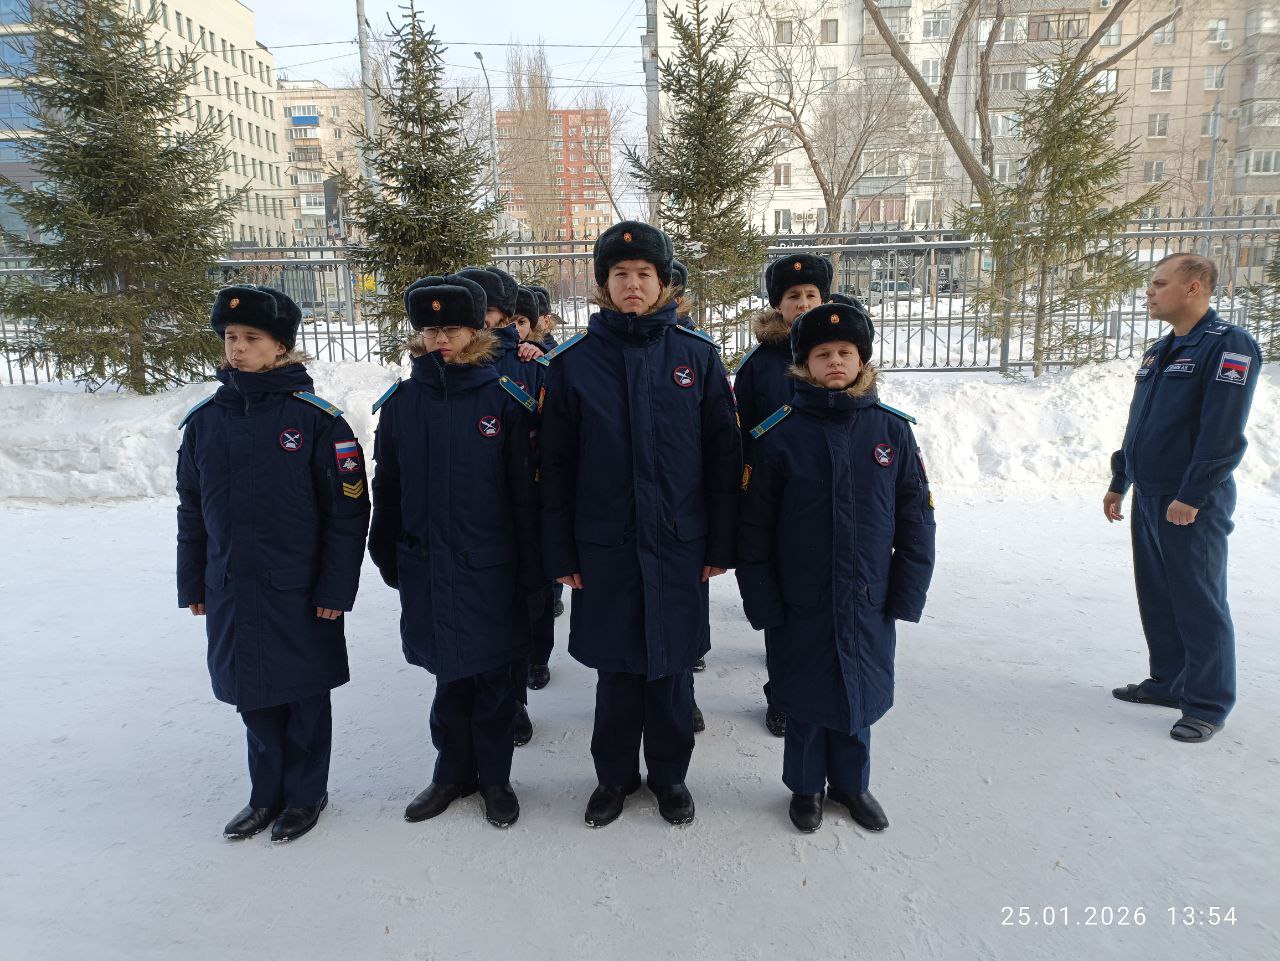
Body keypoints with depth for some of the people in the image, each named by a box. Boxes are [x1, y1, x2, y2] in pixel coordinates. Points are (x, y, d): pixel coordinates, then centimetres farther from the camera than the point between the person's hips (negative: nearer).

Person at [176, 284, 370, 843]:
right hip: (230, 592, 4)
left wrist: (336, 588, -12)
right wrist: (192, 583, 11)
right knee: (253, 698, 16)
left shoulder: (317, 419, -11)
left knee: (304, 697, 11)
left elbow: (349, 511, -11)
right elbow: (192, 511, 11)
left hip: (298, 592, -4)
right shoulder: (203, 421, 3)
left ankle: (306, 793, 31)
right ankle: (266, 793, 36)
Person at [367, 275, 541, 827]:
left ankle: (495, 777, 29)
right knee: (449, 676, 15)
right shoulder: (400, 403, 2)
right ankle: (452, 772, 34)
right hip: (426, 567, 2)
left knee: (495, 677, 10)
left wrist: (531, 566, -6)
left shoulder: (504, 400, -7)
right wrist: (387, 557, 10)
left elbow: (524, 490, -6)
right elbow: (386, 488, 9)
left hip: (491, 567, -2)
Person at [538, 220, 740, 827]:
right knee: (615, 666, 11)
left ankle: (670, 774, 33)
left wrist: (721, 544, 0)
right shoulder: (573, 363, -1)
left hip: (679, 543, 0)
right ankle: (614, 775, 32)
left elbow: (722, 458, 1)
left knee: (672, 663, 12)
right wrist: (560, 553, -2)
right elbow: (555, 466, 0)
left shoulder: (697, 357, 0)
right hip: (604, 546, 0)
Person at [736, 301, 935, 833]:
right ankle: (806, 785, 35)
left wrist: (907, 595, -1)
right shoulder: (779, 434, -8)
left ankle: (851, 783, 39)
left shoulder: (892, 429, -3)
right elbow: (754, 528, -6)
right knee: (806, 699, 12)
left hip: (868, 603, 2)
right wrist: (762, 604, -8)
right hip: (801, 604, -1)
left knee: (858, 694, 15)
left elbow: (917, 518, 2)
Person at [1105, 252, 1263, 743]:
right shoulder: (1158, 350, 14)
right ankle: (1170, 682, 29)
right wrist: (1118, 482, 19)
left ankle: (1207, 705, 11)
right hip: (1148, 498, 8)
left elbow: (1223, 432, -19)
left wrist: (1191, 497, -21)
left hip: (1192, 505, -8)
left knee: (1198, 605, 0)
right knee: (1156, 597, 15)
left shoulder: (1228, 345, -12)